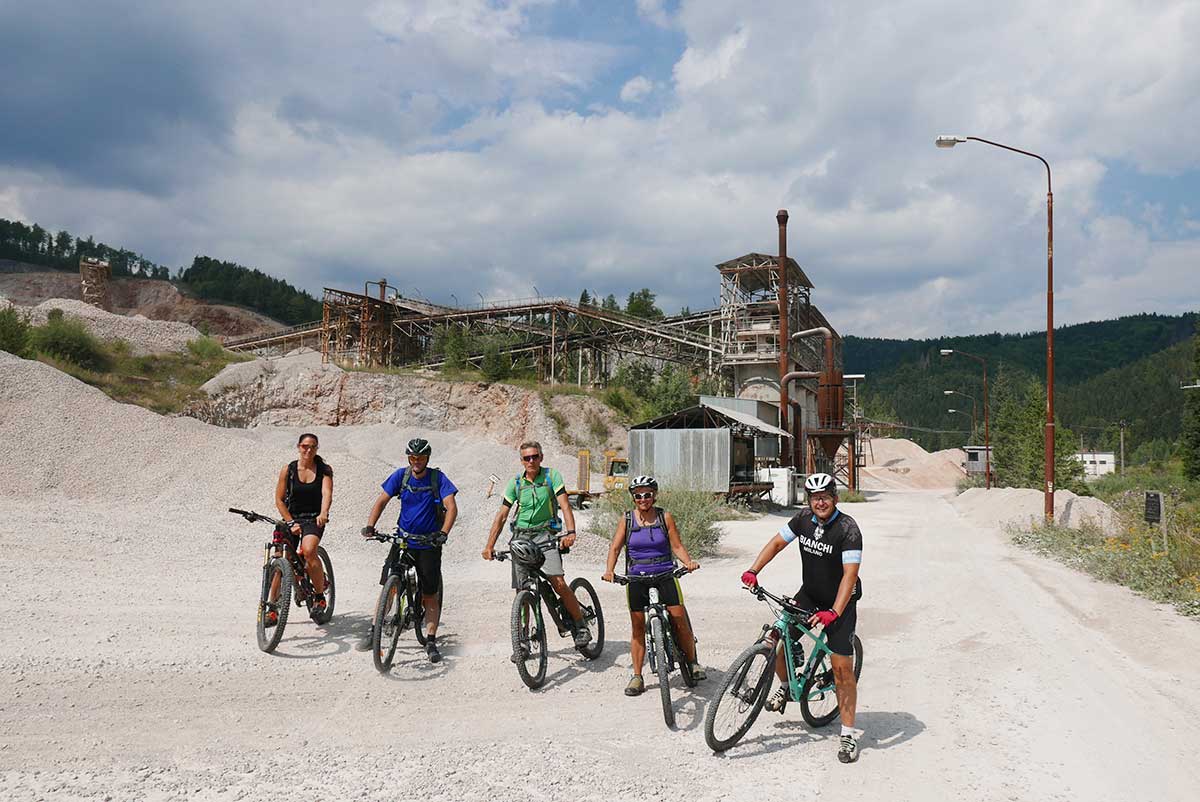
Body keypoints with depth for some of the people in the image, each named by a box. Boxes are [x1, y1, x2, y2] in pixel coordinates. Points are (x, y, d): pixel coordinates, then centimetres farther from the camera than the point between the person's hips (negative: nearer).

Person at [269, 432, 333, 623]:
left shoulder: (324, 469, -2)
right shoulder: (288, 469, 0)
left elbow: (327, 494, -17)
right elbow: (279, 500, 1)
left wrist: (323, 513, -36)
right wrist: (291, 522, -9)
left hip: (314, 519, -2)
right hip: (292, 518, 2)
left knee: (309, 550, -30)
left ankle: (319, 596, -11)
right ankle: (273, 610, 13)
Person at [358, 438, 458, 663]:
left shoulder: (438, 478, -8)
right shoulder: (401, 475, -1)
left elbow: (451, 507, -16)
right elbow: (382, 501, -2)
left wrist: (443, 533, -31)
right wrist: (370, 526, -17)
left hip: (429, 544, -2)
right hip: (402, 541, 2)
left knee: (430, 595, 2)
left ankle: (431, 642, 6)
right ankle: (373, 632, 12)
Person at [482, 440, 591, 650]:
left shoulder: (551, 475, -3)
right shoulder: (516, 482, 2)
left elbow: (564, 505, -13)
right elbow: (501, 516, 2)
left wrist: (570, 532, -30)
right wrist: (489, 546, -8)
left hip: (545, 534, -3)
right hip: (521, 537, 3)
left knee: (558, 583, -19)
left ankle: (581, 625, -2)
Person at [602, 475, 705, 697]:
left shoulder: (665, 517, 1)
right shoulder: (626, 520, 2)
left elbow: (677, 546, 1)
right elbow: (615, 547, -1)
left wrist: (688, 562, -17)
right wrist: (609, 570, -16)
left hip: (664, 573, 0)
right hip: (636, 577, 1)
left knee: (680, 619, -8)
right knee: (638, 627, 4)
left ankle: (693, 662, 14)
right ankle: (637, 677, 13)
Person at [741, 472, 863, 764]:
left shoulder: (848, 529, -23)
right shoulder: (804, 519, -7)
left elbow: (850, 575, -29)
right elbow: (776, 543, 3)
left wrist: (834, 613, -39)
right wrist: (753, 571, -10)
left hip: (840, 601, -5)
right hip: (809, 594, 5)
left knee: (842, 667, -9)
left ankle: (848, 734, 4)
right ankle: (787, 687, 27)